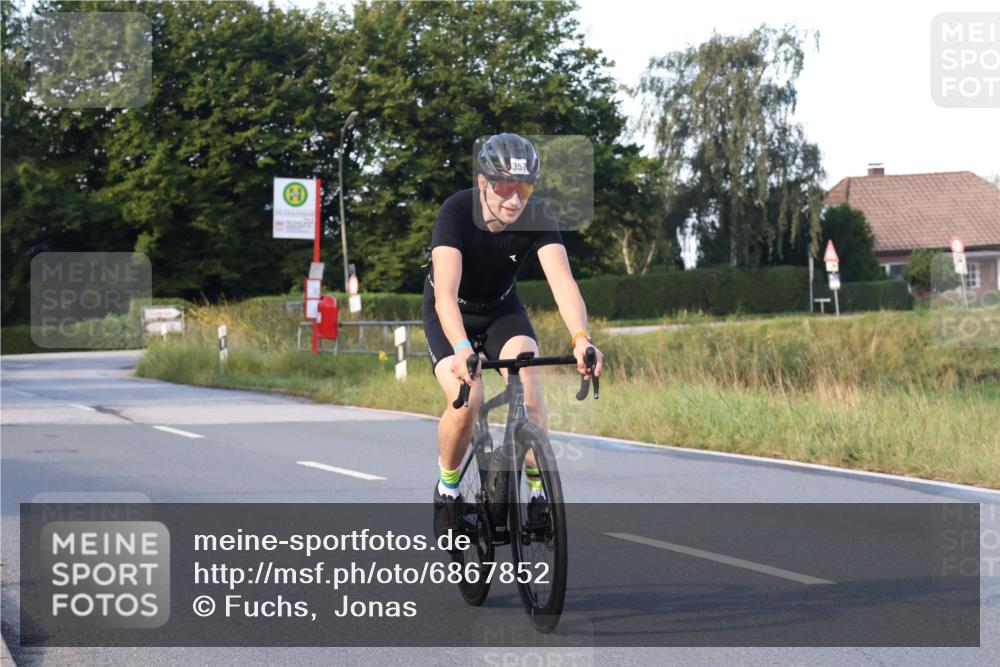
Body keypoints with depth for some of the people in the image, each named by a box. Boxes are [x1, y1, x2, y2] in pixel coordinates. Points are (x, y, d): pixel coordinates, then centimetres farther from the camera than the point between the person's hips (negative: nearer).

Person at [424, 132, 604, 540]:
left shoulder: (538, 219, -24)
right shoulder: (456, 213, -32)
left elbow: (562, 279, -37)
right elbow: (446, 291, -44)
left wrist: (581, 338, -55)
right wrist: (462, 349, -61)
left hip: (501, 310, 2)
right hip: (449, 315, -2)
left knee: (530, 391, -23)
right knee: (466, 402, -24)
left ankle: (538, 490, -8)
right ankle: (447, 486, 2)